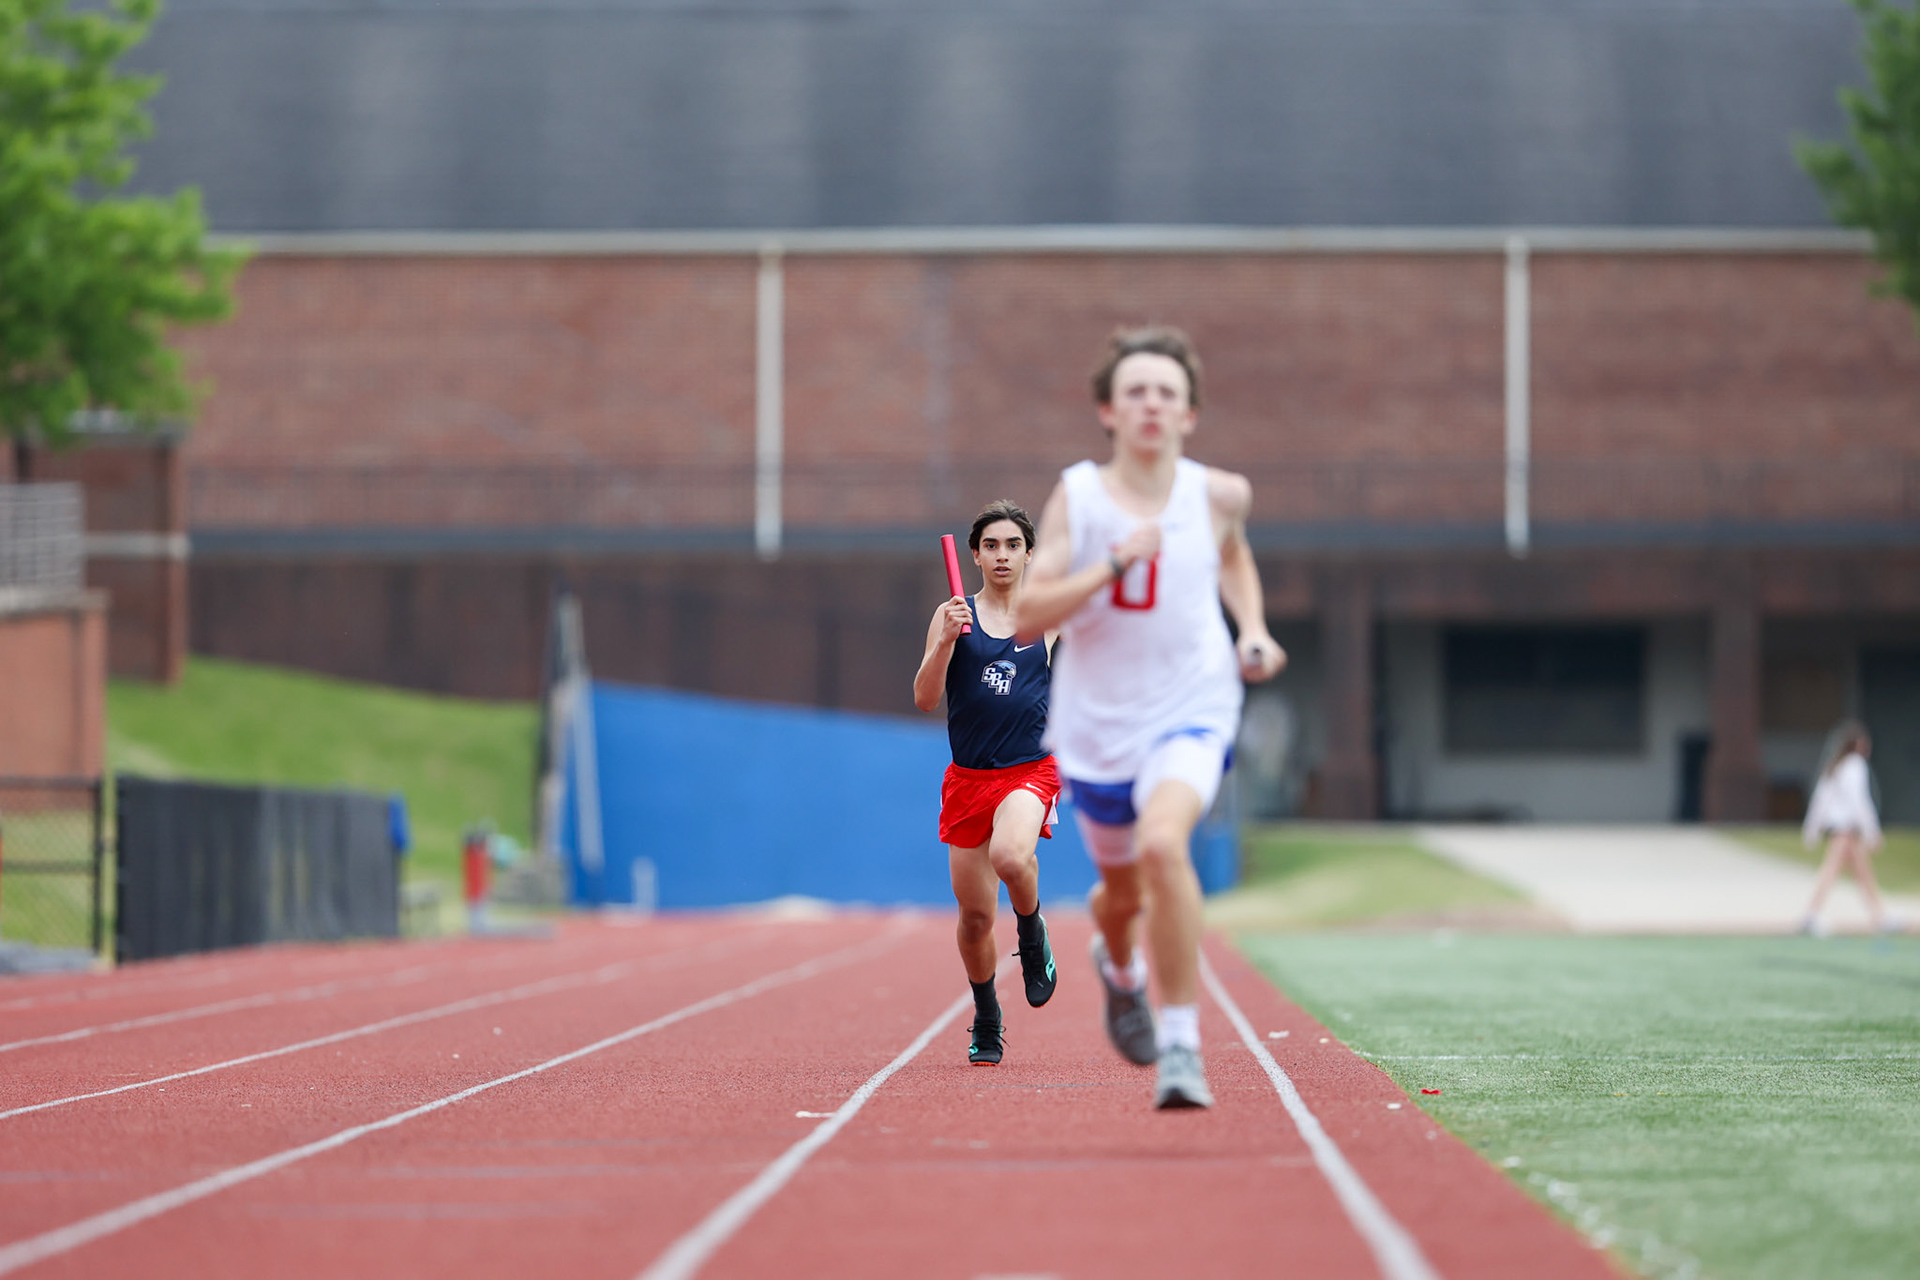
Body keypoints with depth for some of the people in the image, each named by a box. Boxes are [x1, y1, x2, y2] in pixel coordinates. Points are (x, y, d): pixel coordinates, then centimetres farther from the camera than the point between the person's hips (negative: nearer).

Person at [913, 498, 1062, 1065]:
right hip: (968, 778, 2)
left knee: (1010, 855, -34)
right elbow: (925, 698, -5)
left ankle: (1033, 933, -2)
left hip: (1031, 770, -2)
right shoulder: (953, 616, 3)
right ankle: (987, 1020, 28)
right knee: (975, 915, 4)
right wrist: (945, 642, -19)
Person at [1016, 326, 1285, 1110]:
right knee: (1122, 890, 19)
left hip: (1191, 713, -2)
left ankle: (1182, 1042, -22)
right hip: (1097, 724, 2)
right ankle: (1119, 963, 59)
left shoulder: (1218, 495, -5)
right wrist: (1115, 561, -26)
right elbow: (1025, 618, -15)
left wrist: (1253, 633, 4)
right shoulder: (1077, 496, -8)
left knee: (1163, 842, -31)